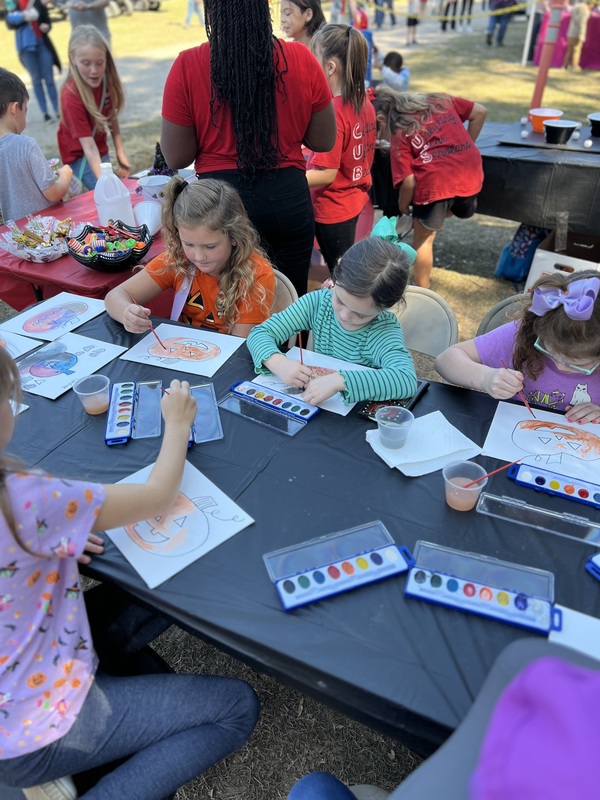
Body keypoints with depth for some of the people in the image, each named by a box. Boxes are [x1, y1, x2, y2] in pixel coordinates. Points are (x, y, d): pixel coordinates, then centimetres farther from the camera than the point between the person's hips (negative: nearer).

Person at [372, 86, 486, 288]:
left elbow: (408, 182, -2)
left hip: (435, 180, -4)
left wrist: (403, 208, 14)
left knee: (422, 240, 14)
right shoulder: (439, 101, 21)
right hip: (472, 175, 5)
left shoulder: (399, 133, 6)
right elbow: (479, 112, 20)